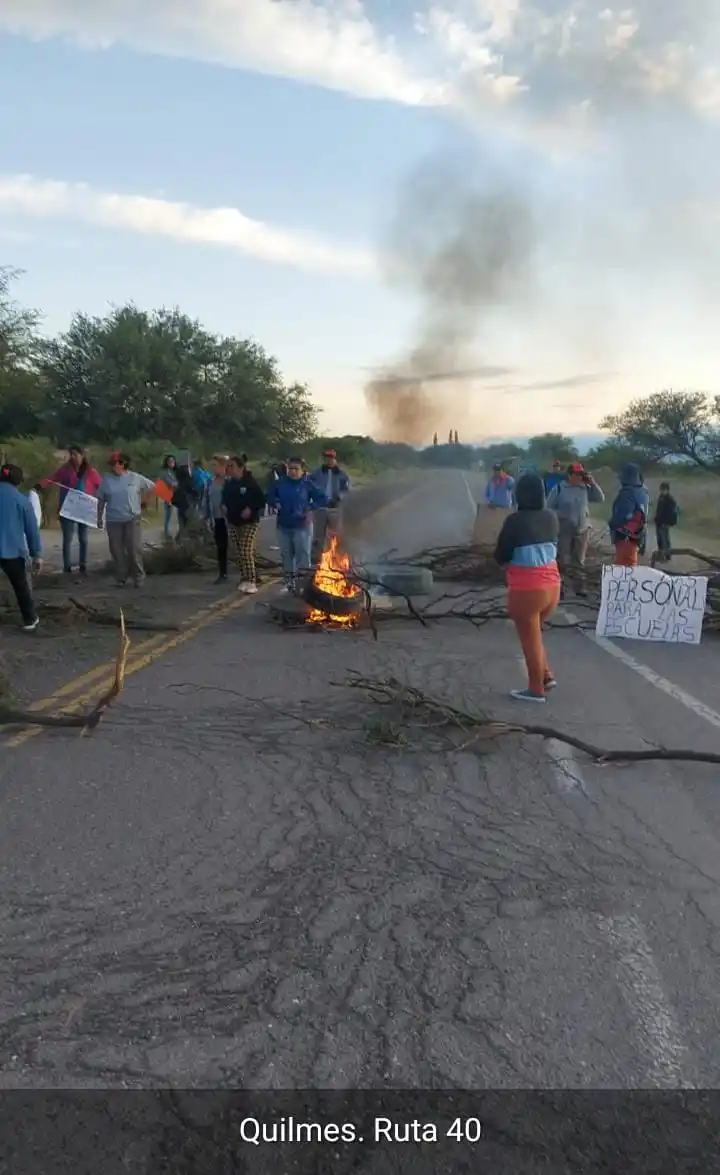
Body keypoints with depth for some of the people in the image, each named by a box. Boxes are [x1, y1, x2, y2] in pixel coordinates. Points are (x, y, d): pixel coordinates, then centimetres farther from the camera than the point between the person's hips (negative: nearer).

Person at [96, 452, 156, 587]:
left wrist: (140, 498, 9)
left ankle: (138, 577, 6)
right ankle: (121, 578, 13)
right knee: (117, 551, 4)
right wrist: (99, 518, 8)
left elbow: (152, 486, 11)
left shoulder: (135, 478, -1)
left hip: (132, 519, -2)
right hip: (113, 521, 2)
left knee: (135, 550, -5)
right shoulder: (106, 480, 4)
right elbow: (101, 500, 10)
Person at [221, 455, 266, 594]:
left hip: (249, 522, -6)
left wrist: (251, 509, -21)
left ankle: (252, 582, -9)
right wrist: (224, 506, 2)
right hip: (233, 522, 6)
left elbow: (261, 499, -12)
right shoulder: (228, 483, 6)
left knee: (246, 552, -13)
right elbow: (225, 497, 21)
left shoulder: (250, 482, -13)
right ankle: (244, 579, 18)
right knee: (238, 553, 8)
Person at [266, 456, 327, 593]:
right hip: (283, 526, 4)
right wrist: (275, 504, -3)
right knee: (286, 555, 14)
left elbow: (323, 500, -5)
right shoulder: (280, 483, 1)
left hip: (302, 526, -4)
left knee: (303, 556, -5)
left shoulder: (308, 484, -7)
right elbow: (270, 497, 17)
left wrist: (310, 508, -13)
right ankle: (290, 582, 27)